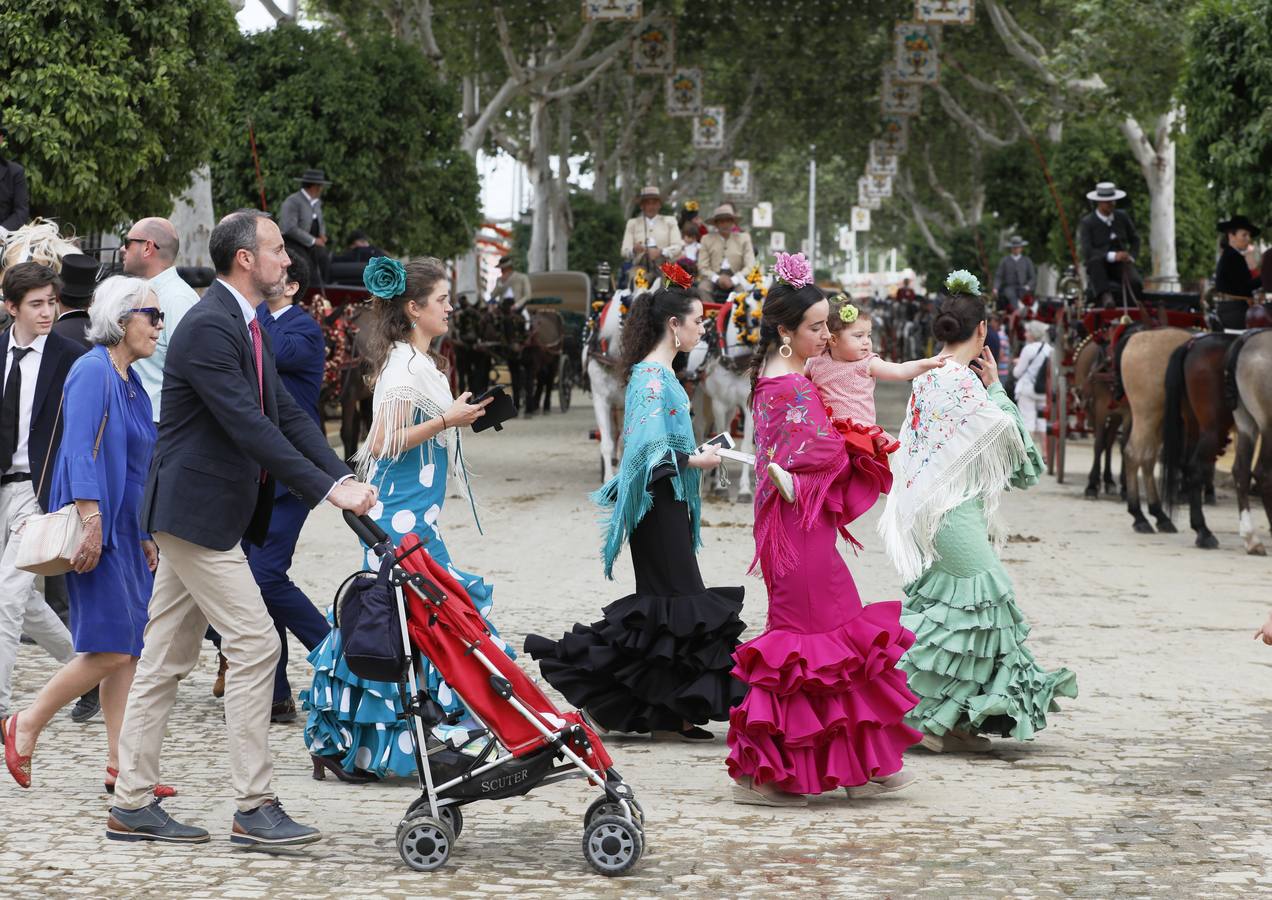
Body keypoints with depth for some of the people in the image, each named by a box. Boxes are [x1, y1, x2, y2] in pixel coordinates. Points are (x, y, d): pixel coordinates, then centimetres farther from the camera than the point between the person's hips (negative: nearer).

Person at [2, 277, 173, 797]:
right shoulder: (93, 371, -11)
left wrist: (146, 534, 19)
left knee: (129, 650, 5)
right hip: (97, 532, -9)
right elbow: (80, 450, -19)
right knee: (111, 649, -11)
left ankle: (121, 767, 7)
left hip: (126, 532, 9)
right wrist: (91, 520, -26)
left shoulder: (130, 382, 16)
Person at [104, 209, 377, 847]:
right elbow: (249, 427, -24)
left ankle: (132, 806, 15)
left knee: (166, 659, 11)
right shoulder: (209, 327, -18)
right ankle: (255, 810, -6)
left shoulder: (245, 326, 14)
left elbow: (285, 413, 12)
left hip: (194, 515, 10)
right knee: (255, 644, -9)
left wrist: (344, 477, -1)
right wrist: (327, 490, -25)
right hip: (196, 512, -10)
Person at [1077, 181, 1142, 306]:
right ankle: (1105, 296, -51)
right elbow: (1086, 252, -15)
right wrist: (1112, 256, -25)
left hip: (1121, 264, 3)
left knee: (1135, 282, -31)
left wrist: (1131, 257, 0)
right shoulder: (1086, 223, -4)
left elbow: (1135, 239, 22)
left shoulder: (1122, 217, 10)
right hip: (1100, 268, -3)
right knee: (1095, 261, -39)